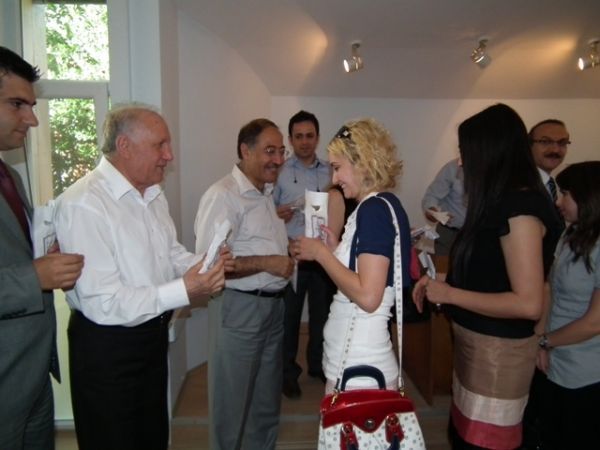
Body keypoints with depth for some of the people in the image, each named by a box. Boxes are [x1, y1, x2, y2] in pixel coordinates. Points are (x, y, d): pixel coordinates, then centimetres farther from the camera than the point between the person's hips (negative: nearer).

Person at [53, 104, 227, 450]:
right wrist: (183, 291, -30)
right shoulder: (83, 204, -24)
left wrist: (203, 266, -8)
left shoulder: (154, 194, 5)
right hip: (106, 347, -8)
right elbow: (103, 303, -27)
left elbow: (172, 251, 14)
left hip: (153, 336, 8)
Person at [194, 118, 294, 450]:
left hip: (272, 305, 9)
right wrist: (266, 263, -22)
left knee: (267, 399, 22)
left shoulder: (265, 194, 13)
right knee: (231, 402, 9)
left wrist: (287, 250, 6)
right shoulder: (223, 195, -17)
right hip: (238, 308, -9)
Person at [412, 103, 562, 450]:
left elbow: (528, 303, -24)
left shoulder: (521, 209, -21)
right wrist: (441, 282, 4)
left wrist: (449, 294, -17)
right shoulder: (503, 202, 7)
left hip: (499, 351, -8)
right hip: (475, 344, 8)